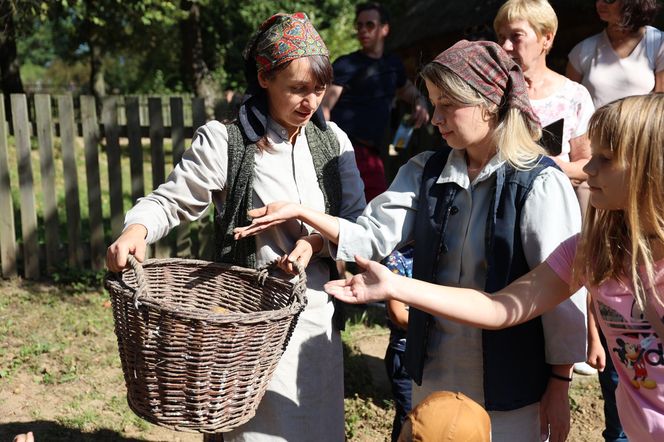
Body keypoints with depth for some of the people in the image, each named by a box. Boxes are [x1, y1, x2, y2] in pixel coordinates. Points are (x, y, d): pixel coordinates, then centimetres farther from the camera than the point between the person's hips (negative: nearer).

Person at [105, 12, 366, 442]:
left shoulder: (332, 141, 4)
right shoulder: (224, 143, -11)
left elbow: (353, 224, 8)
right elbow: (171, 200, -4)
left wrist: (319, 241, -11)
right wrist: (136, 229, -24)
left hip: (319, 312, 5)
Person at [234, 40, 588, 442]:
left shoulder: (541, 183, -15)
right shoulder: (426, 173, 2)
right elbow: (373, 238, -4)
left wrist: (559, 385, -9)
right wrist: (300, 212, -14)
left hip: (511, 385, -5)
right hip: (434, 375, 5)